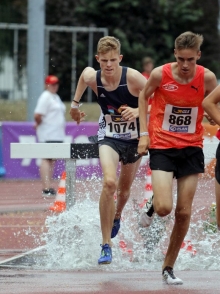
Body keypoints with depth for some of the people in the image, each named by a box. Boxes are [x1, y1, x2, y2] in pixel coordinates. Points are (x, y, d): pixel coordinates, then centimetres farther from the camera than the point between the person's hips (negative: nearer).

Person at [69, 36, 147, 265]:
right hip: (109, 137, 0)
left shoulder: (133, 77, -25)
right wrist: (75, 104, 15)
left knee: (124, 189, 19)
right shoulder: (92, 78, -16)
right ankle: (106, 245, -19)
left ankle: (117, 216, 57)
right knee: (109, 182, -25)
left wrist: (139, 111, -35)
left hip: (135, 138, 0)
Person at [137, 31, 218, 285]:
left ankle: (168, 267, 17)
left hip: (191, 148, 2)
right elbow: (143, 96, 6)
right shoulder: (160, 74, -12)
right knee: (164, 208, -18)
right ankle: (152, 205, 21)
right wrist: (144, 133, -1)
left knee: (184, 212, 2)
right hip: (162, 147, -2)